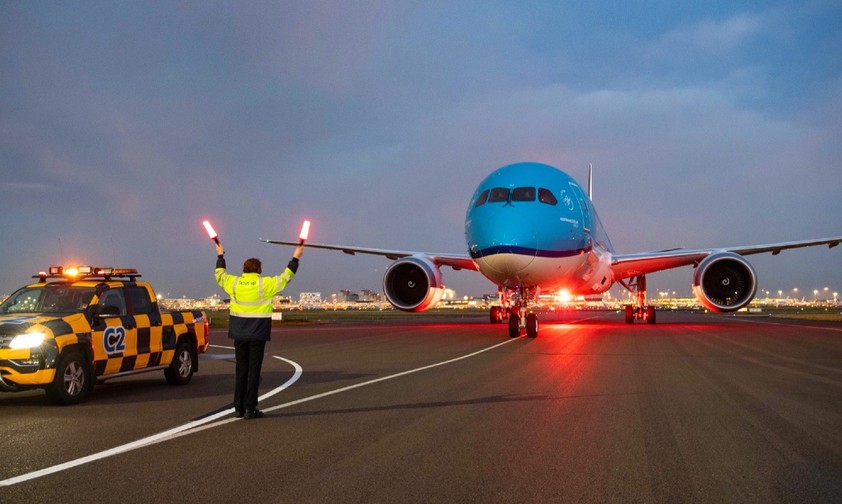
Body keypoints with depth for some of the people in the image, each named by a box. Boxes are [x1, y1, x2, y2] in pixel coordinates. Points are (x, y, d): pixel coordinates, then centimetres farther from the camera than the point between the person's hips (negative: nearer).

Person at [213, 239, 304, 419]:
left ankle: (238, 408, 12)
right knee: (254, 371, 1)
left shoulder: (234, 283, 3)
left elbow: (219, 274, 22)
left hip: (239, 334, 4)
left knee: (240, 370, 10)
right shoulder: (265, 284, -7)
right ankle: (250, 408, 0)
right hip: (258, 334, -3)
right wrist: (295, 258, 13)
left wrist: (220, 256, 36)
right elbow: (285, 277, 2)